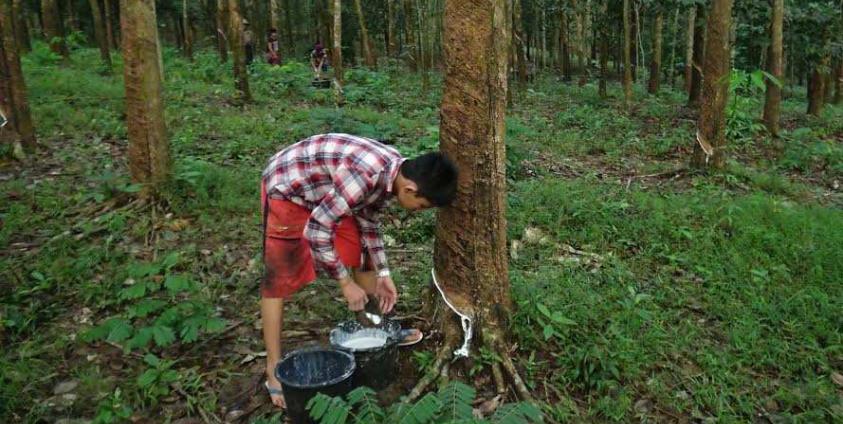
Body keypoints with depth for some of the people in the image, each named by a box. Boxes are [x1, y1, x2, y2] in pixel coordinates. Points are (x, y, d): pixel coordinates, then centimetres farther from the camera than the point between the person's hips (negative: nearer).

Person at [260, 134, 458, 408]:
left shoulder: (395, 173, -10)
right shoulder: (365, 176, -38)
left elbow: (369, 221, 5)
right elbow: (317, 230, -31)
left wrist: (382, 273, 4)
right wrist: (345, 283, -22)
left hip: (324, 191, 9)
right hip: (287, 188, -8)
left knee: (360, 254, 11)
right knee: (280, 279, -6)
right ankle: (274, 370, 2)